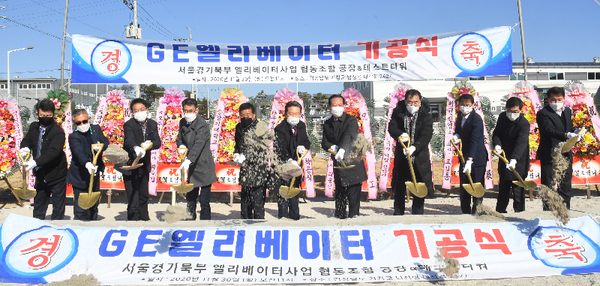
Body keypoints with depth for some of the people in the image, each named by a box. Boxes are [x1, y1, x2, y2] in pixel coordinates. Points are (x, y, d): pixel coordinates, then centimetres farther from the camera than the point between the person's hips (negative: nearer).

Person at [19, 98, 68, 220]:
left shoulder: (58, 131, -17)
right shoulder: (34, 127, 3)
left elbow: (53, 152, -27)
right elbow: (27, 140, 12)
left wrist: (35, 162, -37)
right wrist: (25, 147, -12)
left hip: (56, 175, -6)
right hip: (40, 175, 6)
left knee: (58, 209, 4)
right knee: (38, 207, 18)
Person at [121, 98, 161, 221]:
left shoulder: (152, 124, 0)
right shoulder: (129, 125, -16)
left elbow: (157, 142, -9)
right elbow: (129, 140, -35)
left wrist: (150, 144, -32)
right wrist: (136, 148, -57)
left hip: (144, 166, 6)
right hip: (130, 166, -6)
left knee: (144, 196, 21)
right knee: (133, 200, -8)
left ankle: (144, 219, 39)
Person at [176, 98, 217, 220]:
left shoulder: (203, 125, -18)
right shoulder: (183, 123, 6)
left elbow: (198, 144, -32)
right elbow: (179, 138, 20)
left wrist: (188, 160, -46)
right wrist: (181, 146, -5)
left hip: (204, 167, -8)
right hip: (191, 167, 8)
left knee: (204, 202, -6)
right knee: (190, 198, 19)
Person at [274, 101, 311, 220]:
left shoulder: (302, 126, 4)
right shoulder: (280, 129, -17)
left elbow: (307, 141, 9)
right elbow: (281, 148, -27)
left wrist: (303, 147, -16)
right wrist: (289, 160, -42)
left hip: (296, 164, 6)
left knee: (295, 193, 17)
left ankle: (295, 217, 29)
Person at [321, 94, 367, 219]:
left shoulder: (351, 120, -9)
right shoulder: (327, 124, 9)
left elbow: (349, 136, -27)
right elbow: (324, 142, 9)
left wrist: (342, 149, -44)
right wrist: (332, 147, -14)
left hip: (352, 160, -5)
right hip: (337, 162, 5)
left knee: (353, 193, -6)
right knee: (339, 191, 15)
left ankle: (353, 215, 1)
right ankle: (340, 215, 27)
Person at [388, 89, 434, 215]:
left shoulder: (426, 117, -10)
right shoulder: (398, 113, -3)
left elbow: (426, 136, -20)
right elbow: (391, 127, -9)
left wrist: (415, 147, -37)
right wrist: (400, 134, -31)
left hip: (420, 156, -2)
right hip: (401, 156, 2)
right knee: (399, 186, 12)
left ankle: (418, 214, 16)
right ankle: (398, 213, 25)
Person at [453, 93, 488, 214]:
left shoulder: (476, 119, -20)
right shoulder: (460, 116, 3)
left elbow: (474, 141, -28)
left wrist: (469, 160, -36)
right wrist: (456, 135, -5)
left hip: (477, 157, -7)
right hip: (464, 156, 8)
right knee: (464, 186, 12)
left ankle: (477, 212, 10)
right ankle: (465, 211, 23)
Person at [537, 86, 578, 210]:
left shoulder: (567, 111, 13)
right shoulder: (543, 113, -12)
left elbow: (569, 127, 17)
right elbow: (550, 130, -24)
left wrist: (575, 132, -6)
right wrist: (566, 135, -38)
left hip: (565, 155, 7)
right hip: (550, 156, -7)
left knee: (565, 186, 15)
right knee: (549, 188, -1)